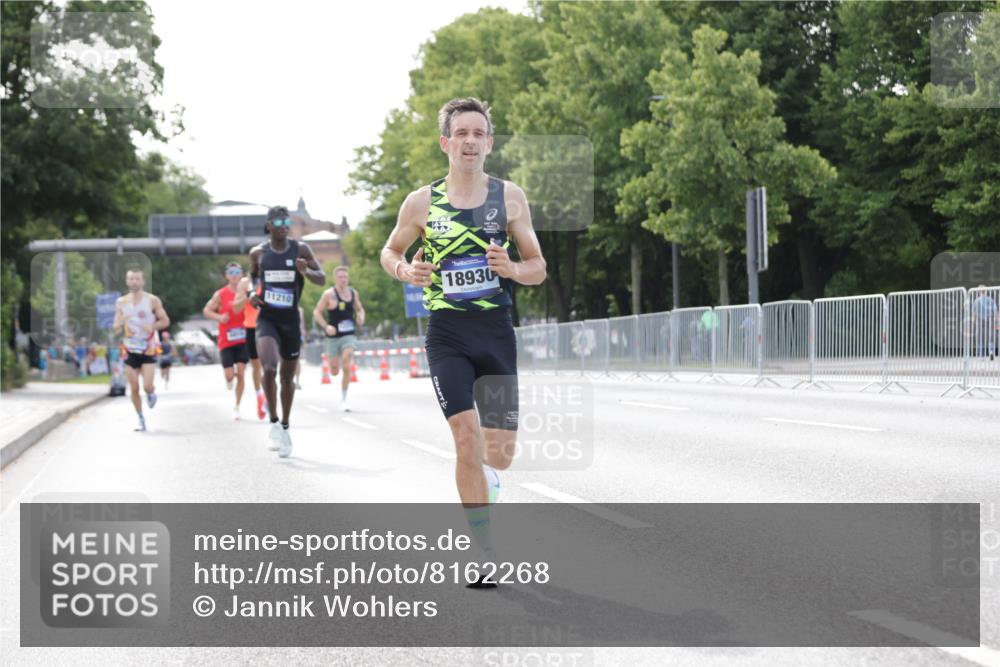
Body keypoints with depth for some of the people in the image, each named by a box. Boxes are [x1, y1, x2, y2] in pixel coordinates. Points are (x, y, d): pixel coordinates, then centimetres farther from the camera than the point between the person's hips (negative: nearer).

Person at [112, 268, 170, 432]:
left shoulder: (152, 300, -4)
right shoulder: (121, 302, 3)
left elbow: (165, 321, 0)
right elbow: (115, 328, 5)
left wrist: (152, 327, -19)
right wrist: (120, 323, -18)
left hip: (148, 349, -2)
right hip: (130, 350, 2)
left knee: (147, 386, -12)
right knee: (134, 388, 1)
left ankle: (151, 394, 25)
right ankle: (141, 420, 16)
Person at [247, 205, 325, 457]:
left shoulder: (300, 249, -2)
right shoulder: (258, 253, 1)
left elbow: (322, 279, -4)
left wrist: (305, 271, -25)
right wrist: (251, 292, -1)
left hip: (290, 320, 1)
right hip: (267, 319, -1)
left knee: (288, 376, 11)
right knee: (269, 368, -24)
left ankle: (285, 427, 27)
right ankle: (274, 423, -10)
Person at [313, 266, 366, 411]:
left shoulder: (353, 293, 5)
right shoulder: (329, 294, -7)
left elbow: (360, 309, 21)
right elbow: (317, 312, -4)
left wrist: (361, 318, -2)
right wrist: (326, 326, -18)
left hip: (349, 335, 1)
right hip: (333, 336, -1)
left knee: (346, 367, -16)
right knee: (334, 371, 5)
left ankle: (343, 400, -7)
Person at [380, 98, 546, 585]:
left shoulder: (510, 197, 3)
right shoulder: (422, 202, 0)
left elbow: (538, 268, 7)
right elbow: (389, 251, 15)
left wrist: (511, 268, -15)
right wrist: (404, 270, -8)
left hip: (497, 331, 2)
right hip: (447, 333, -2)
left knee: (500, 452, -1)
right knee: (467, 438, -14)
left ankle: (484, 473, 37)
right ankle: (487, 557, -5)